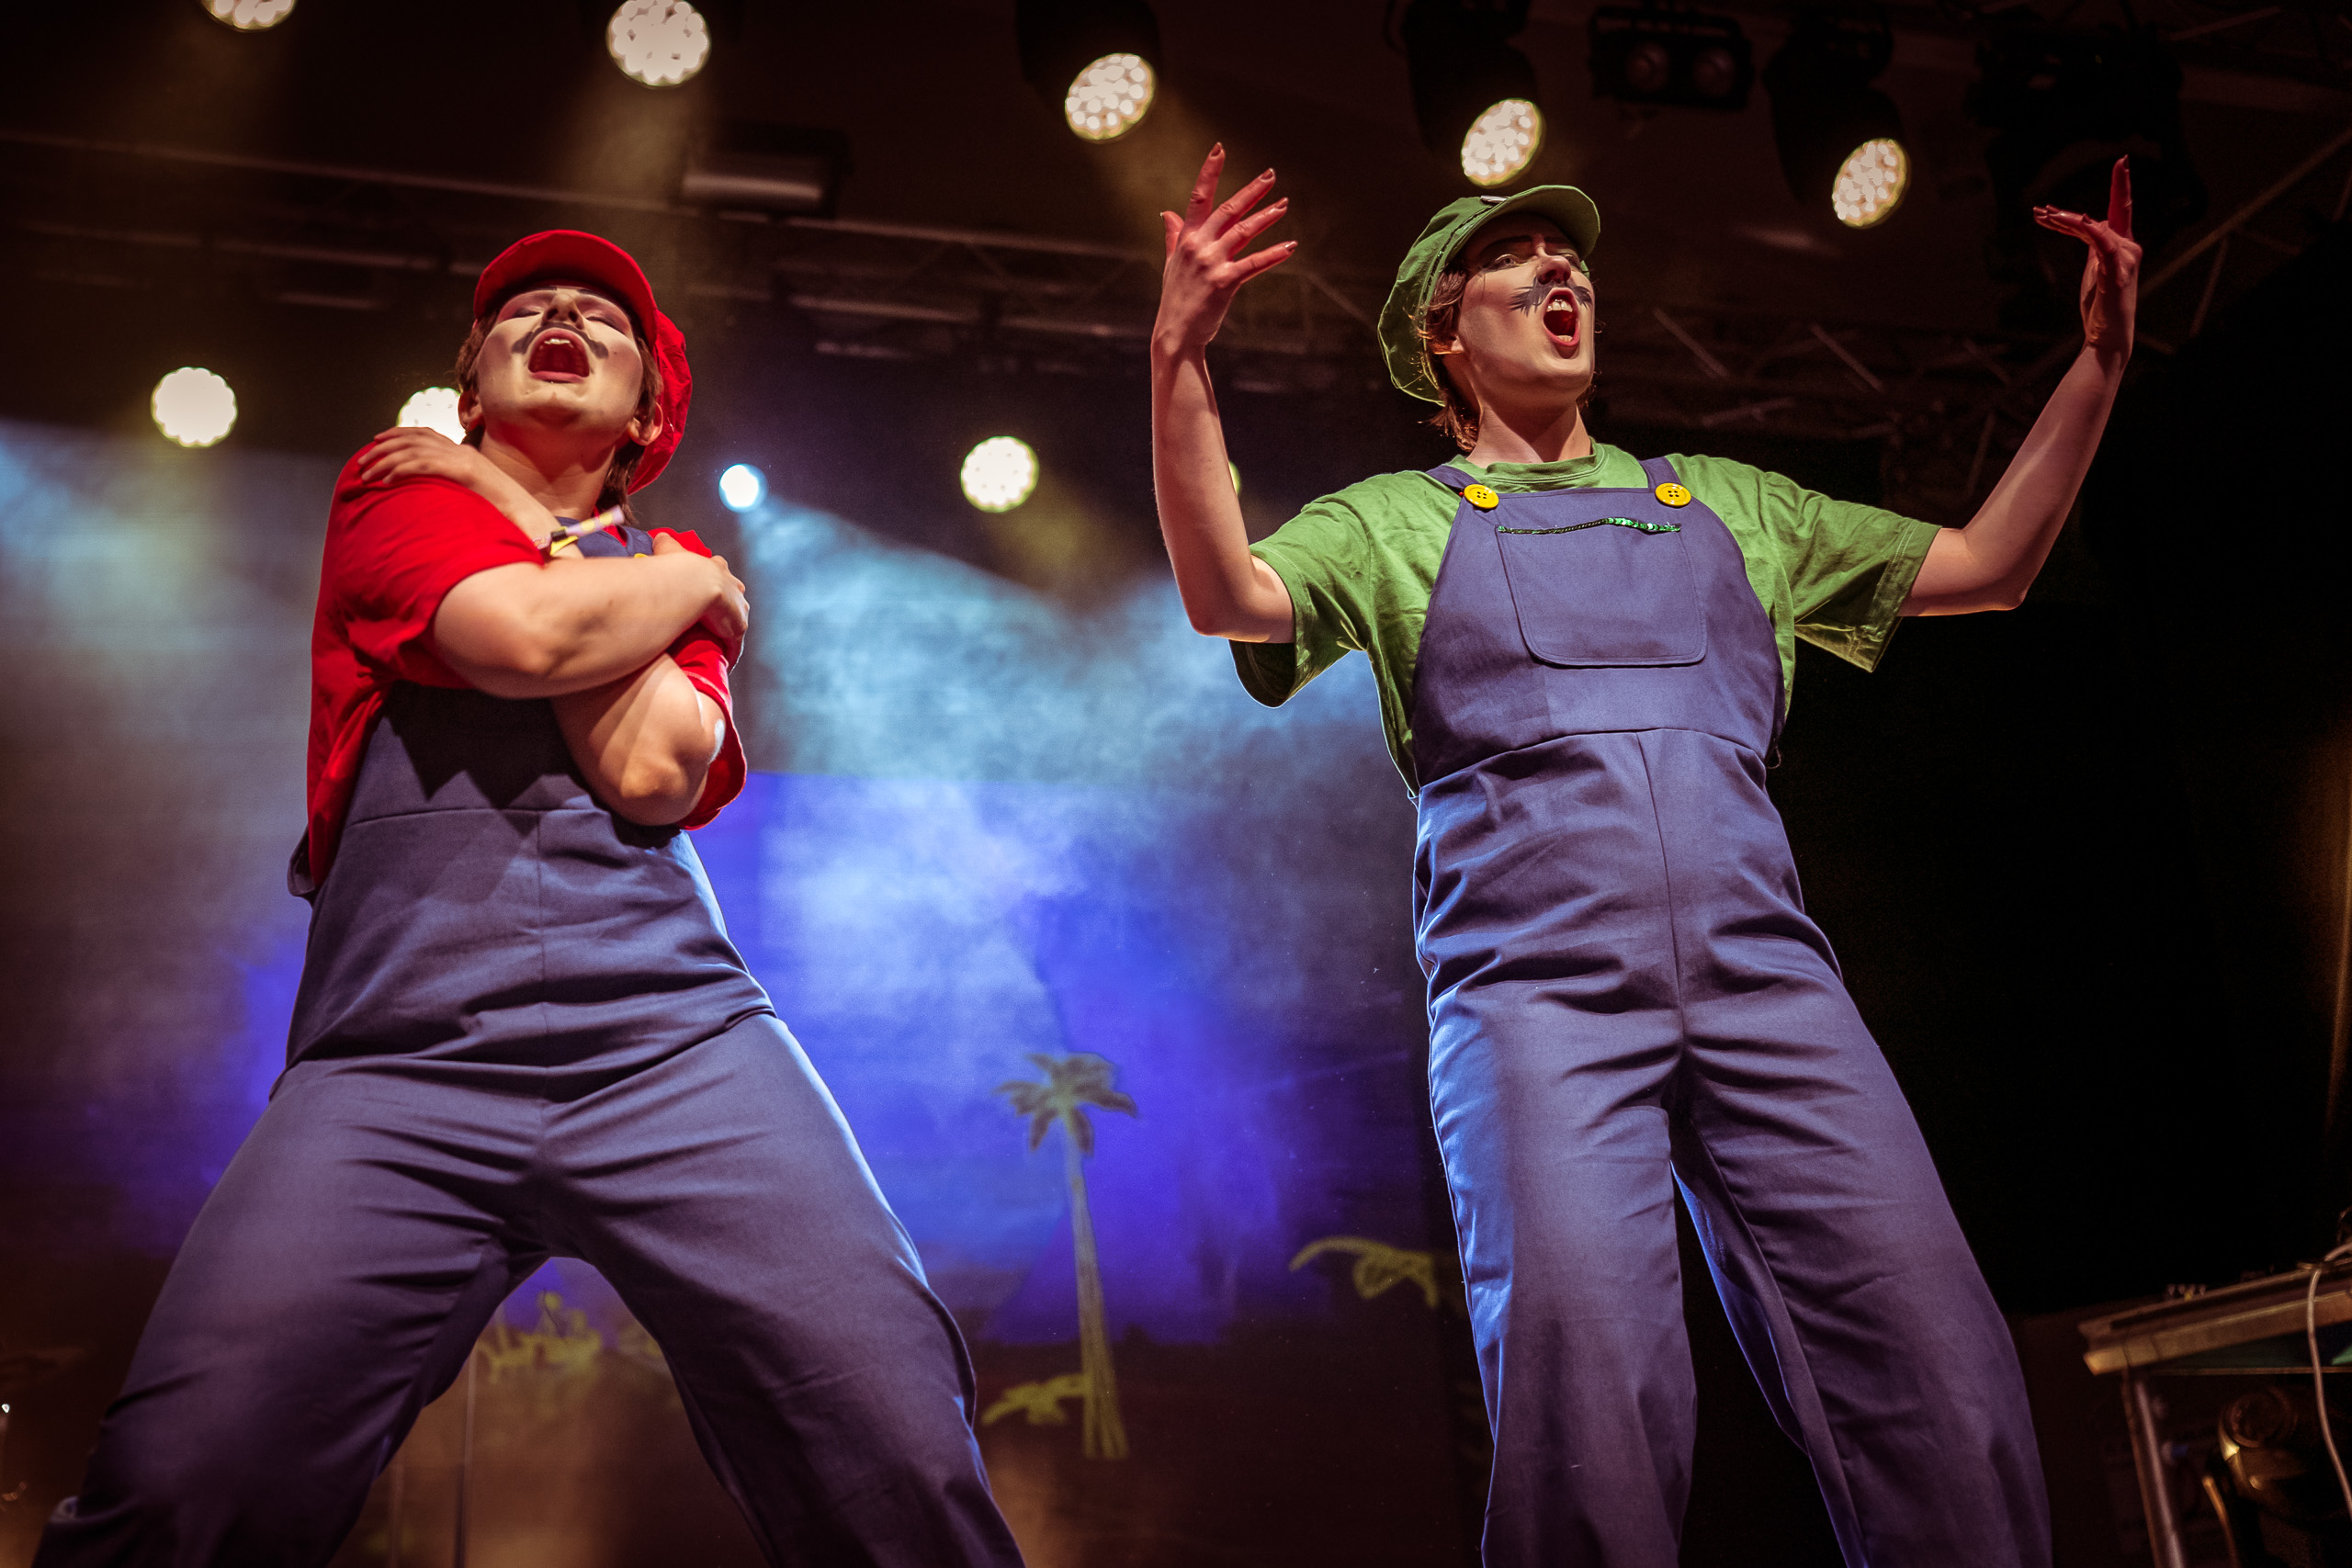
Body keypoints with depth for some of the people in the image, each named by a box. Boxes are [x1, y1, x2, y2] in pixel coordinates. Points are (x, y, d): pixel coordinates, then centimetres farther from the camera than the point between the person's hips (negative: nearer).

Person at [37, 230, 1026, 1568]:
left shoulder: (679, 576, 23)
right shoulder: (397, 485, 17)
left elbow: (653, 769, 0)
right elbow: (526, 635, -6)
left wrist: (536, 524, 8)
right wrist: (705, 584, 12)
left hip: (676, 1041, 2)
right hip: (400, 1059, -1)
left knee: (903, 1460, -18)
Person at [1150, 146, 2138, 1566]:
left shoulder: (1721, 500, 28)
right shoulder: (1400, 521, 19)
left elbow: (1987, 568, 29)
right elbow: (1227, 596, -1)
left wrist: (2102, 360, 20)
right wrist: (1182, 364, -13)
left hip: (1763, 971, 3)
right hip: (1537, 982, -3)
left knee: (1942, 1379, -10)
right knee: (1587, 1395, -21)